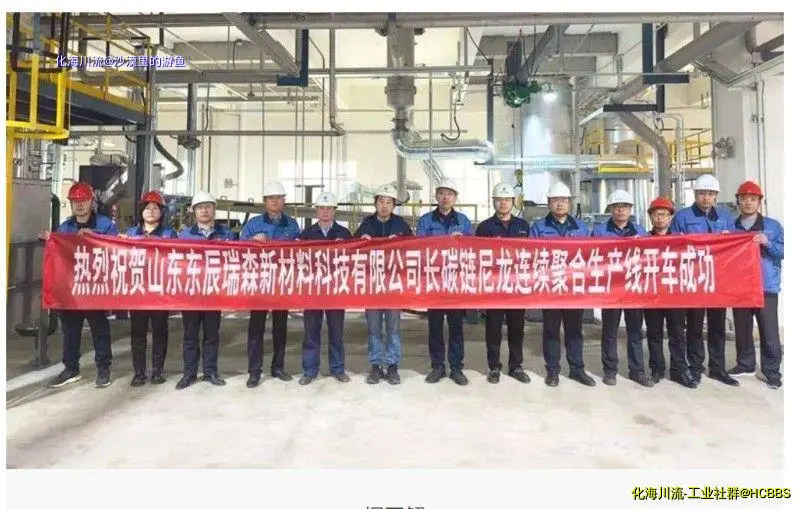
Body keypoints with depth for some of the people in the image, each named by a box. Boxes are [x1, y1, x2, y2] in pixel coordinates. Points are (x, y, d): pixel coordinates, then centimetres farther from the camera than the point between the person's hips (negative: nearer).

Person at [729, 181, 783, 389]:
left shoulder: (773, 226, 3)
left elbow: (784, 252, -2)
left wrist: (767, 243, -17)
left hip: (766, 287, -2)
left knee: (769, 332, -2)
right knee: (742, 329, 12)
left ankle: (772, 370, 9)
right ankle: (745, 364, 26)